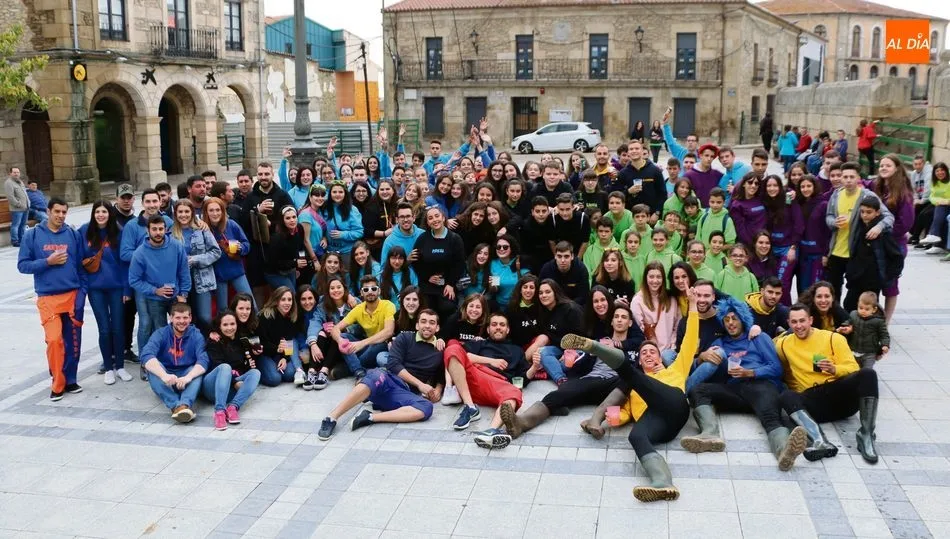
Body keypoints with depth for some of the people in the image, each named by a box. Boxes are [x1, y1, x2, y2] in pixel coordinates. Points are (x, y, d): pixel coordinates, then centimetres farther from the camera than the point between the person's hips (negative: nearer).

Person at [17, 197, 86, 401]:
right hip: (48, 298, -2)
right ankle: (58, 384, 5)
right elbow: (23, 265, -1)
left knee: (73, 341, 7)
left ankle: (69, 380, 22)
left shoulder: (74, 235, 5)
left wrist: (82, 292, -2)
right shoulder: (32, 235, 1)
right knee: (54, 339, -12)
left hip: (73, 295, 2)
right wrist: (48, 261, -14)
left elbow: (81, 266, 6)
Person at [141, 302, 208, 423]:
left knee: (197, 370, -28)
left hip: (186, 382, 0)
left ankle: (185, 405, -53)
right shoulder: (160, 334, -6)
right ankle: (176, 406, -46)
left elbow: (203, 361, -20)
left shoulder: (196, 336, -4)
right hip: (165, 382, 0)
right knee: (153, 366, -28)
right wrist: (164, 375, -43)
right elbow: (146, 355, -25)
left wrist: (188, 377, -42)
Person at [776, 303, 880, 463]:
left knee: (867, 374, -27)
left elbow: (853, 369, 2)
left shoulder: (833, 338, 8)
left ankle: (866, 434, -28)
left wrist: (834, 369, -17)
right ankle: (820, 441, -52)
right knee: (786, 396, -31)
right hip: (812, 401, 0)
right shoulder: (784, 344, 14)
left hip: (839, 395, 0)